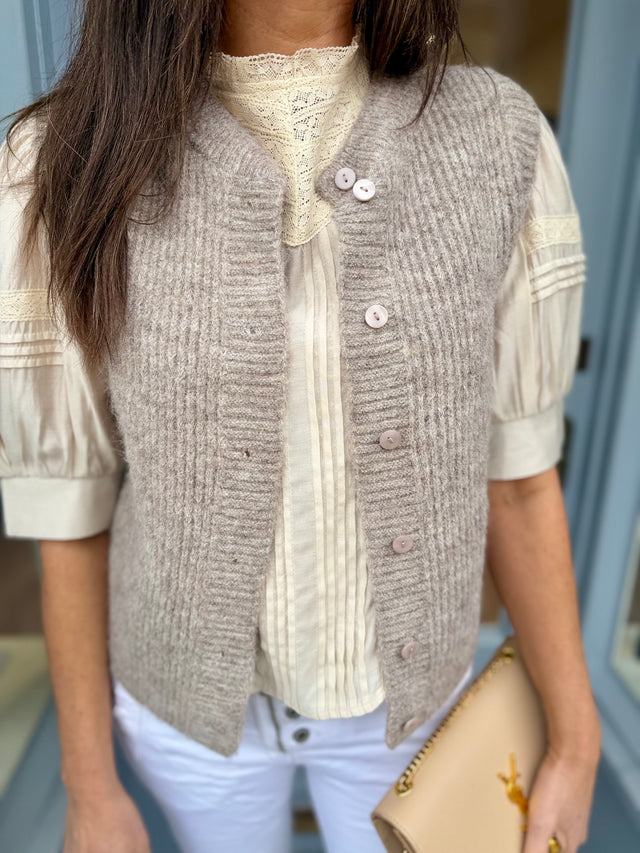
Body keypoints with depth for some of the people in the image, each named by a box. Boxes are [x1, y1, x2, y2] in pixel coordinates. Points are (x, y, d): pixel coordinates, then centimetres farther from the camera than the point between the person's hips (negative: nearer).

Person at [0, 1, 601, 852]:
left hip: (406, 685, 2)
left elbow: (515, 461, -9)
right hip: (193, 690, 0)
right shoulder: (68, 164, -20)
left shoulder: (498, 138, -16)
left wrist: (576, 742, -1)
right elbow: (69, 502, -11)